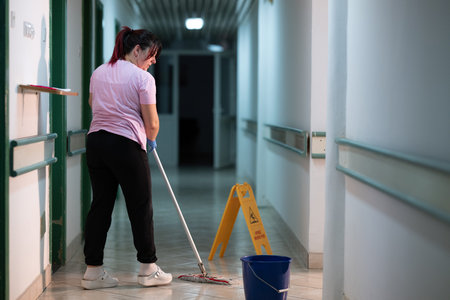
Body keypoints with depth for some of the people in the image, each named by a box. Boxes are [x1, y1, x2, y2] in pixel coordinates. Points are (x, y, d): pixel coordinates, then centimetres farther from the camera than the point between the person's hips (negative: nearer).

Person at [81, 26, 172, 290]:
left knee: (101, 204, 9)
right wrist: (151, 140, 12)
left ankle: (93, 271, 10)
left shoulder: (99, 73, 12)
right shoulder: (143, 78, -8)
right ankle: (148, 270, 14)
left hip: (96, 142, 7)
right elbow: (151, 123, -10)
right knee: (141, 207, 5)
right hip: (126, 146, -7)